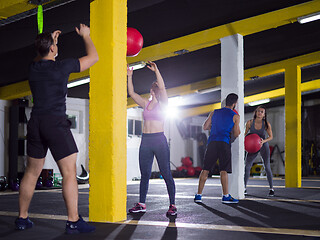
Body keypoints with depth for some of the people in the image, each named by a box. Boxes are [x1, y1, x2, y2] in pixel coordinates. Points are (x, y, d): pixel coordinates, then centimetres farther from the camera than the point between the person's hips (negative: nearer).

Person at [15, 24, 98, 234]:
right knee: (69, 172, -5)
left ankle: (22, 218, 19)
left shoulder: (33, 68, 8)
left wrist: (51, 39, 41)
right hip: (56, 123, -6)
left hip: (35, 123, 6)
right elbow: (93, 57, 6)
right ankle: (73, 221, -7)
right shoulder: (62, 67, -6)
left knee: (32, 173, 13)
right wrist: (86, 36, 21)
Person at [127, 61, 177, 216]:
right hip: (145, 141, 5)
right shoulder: (145, 104, 16)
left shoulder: (163, 104, 1)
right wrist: (129, 77, 8)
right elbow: (131, 93, 15)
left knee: (166, 173, -4)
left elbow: (162, 87, -14)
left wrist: (156, 70, -19)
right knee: (144, 173, 8)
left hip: (159, 140, -5)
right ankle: (141, 204, 14)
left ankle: (172, 205, 1)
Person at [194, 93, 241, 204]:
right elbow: (236, 135, 8)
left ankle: (198, 195, 6)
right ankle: (225, 196, -7)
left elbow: (205, 127, 19)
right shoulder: (235, 116, 7)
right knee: (224, 170, -5)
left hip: (212, 142, 3)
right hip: (224, 143, -3)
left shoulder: (214, 113, 17)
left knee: (205, 169, 6)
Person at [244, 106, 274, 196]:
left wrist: (263, 141, -26)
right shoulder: (249, 122, -13)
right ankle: (244, 188, 4)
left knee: (267, 167, -14)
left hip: (264, 146, -1)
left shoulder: (266, 124, -16)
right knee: (246, 167, -9)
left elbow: (271, 136, -8)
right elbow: (245, 133, 3)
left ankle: (271, 188, -3)